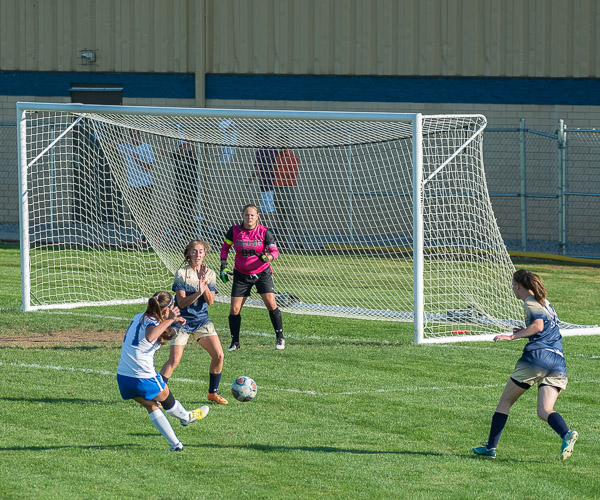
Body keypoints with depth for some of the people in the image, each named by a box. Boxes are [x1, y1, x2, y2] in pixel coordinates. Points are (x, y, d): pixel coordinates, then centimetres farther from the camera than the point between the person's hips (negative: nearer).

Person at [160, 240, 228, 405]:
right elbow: (181, 302, -15)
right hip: (182, 321, -4)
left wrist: (204, 283, -19)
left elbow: (210, 301, -6)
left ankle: (213, 392, 12)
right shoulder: (181, 273, -10)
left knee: (218, 355, -6)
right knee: (174, 360, -11)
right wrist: (198, 293, -30)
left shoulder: (210, 274, 2)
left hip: (202, 320, 4)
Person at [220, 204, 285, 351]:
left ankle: (280, 338, 0)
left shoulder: (264, 232, -10)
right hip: (241, 274, 2)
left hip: (262, 272, -1)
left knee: (271, 304, -14)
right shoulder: (235, 231, -6)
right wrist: (223, 266, -2)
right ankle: (235, 342, 15)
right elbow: (225, 247, 7)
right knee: (234, 309, -3)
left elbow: (275, 251, -10)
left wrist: (267, 258, -32)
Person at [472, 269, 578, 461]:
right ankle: (566, 434, -34)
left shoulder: (530, 302, 0)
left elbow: (538, 325, -16)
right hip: (558, 361, 7)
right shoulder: (544, 302, 25)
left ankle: (490, 447, 11)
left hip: (537, 355, -7)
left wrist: (513, 336, -12)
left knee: (505, 401, 8)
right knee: (544, 411, -4)